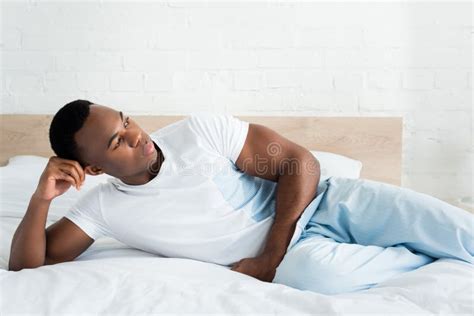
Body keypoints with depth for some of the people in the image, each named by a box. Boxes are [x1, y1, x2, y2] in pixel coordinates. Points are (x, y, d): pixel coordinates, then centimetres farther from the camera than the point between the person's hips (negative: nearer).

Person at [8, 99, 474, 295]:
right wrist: (42, 198, -17)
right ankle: (435, 258, -10)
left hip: (318, 202, 0)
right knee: (314, 268, -36)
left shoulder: (199, 131, -8)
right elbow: (26, 267, 1)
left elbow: (301, 163, -9)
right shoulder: (104, 207, 0)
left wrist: (269, 258, -16)